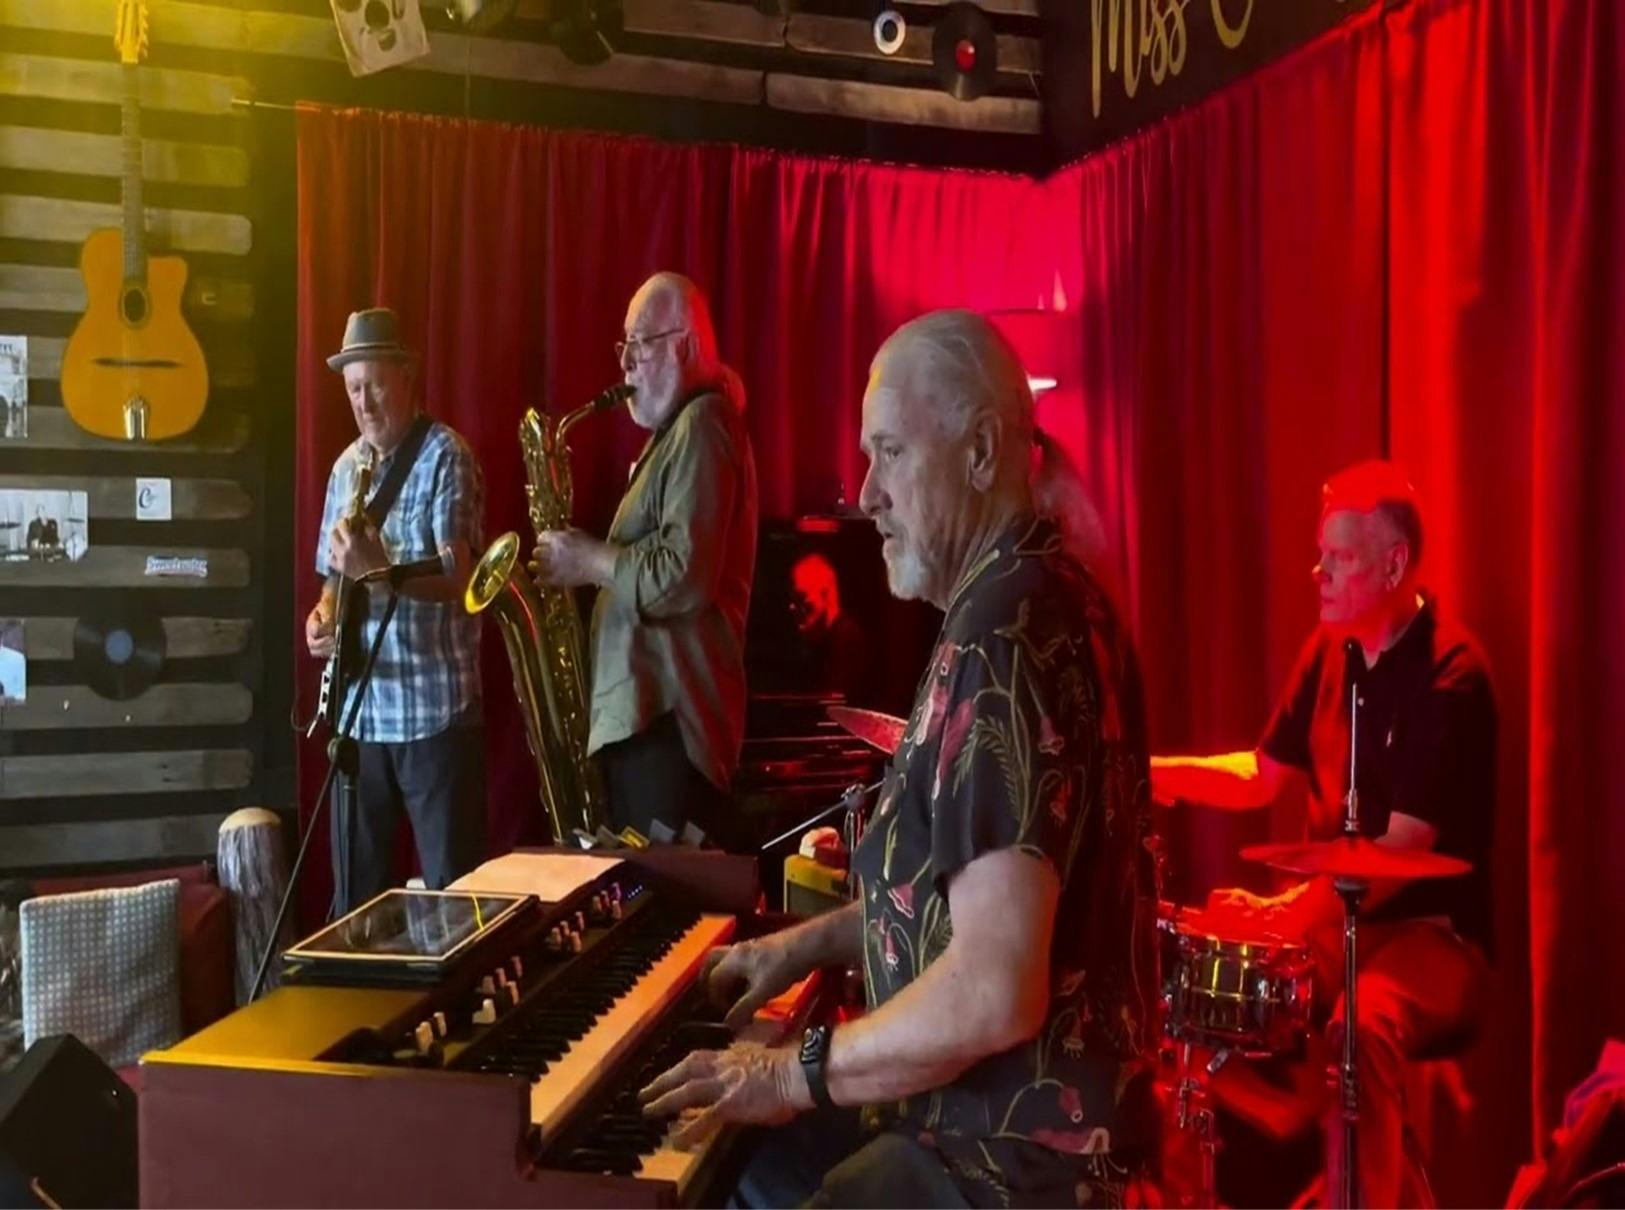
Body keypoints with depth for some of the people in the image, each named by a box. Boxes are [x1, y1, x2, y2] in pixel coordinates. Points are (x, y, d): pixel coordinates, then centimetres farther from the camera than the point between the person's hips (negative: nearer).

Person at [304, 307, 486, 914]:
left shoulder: (445, 456, -8)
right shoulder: (346, 467, 12)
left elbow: (456, 578, -17)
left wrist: (380, 568, -33)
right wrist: (322, 614, -3)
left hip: (436, 708, -6)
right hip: (358, 709, 6)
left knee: (452, 888, 1)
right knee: (355, 890, 14)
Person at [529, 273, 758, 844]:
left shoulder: (701, 428, -13)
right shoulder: (676, 429, 21)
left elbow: (684, 579, -24)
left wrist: (589, 560, -13)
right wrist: (592, 560, 9)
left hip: (669, 717, -11)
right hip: (644, 709, 11)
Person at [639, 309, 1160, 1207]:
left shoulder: (1000, 637, -25)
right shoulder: (1037, 598, 8)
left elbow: (995, 993, -30)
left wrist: (796, 1072, -18)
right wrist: (812, 942, 14)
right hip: (1013, 1111, 10)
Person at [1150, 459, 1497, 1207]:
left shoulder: (1451, 677, -17)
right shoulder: (1330, 650, 5)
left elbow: (1403, 849, -23)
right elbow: (1264, 774, 10)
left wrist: (1289, 911, -32)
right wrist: (1159, 771, -7)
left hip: (1430, 930, -7)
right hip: (1330, 913, 7)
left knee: (1361, 1026, -36)